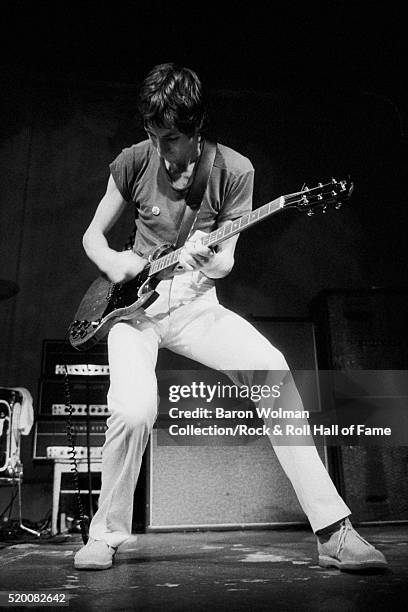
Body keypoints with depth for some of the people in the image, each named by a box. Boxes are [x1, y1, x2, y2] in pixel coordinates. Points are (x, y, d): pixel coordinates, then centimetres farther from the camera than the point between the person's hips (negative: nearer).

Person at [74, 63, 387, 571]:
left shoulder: (233, 171, -6)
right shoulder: (134, 162, -3)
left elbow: (226, 261, -3)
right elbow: (93, 234, 7)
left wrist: (206, 260, -28)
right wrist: (113, 263, -16)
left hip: (195, 304, 0)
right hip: (134, 305, 0)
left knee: (272, 370, -25)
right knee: (133, 410, -26)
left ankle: (333, 530, -14)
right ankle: (109, 534, 3)